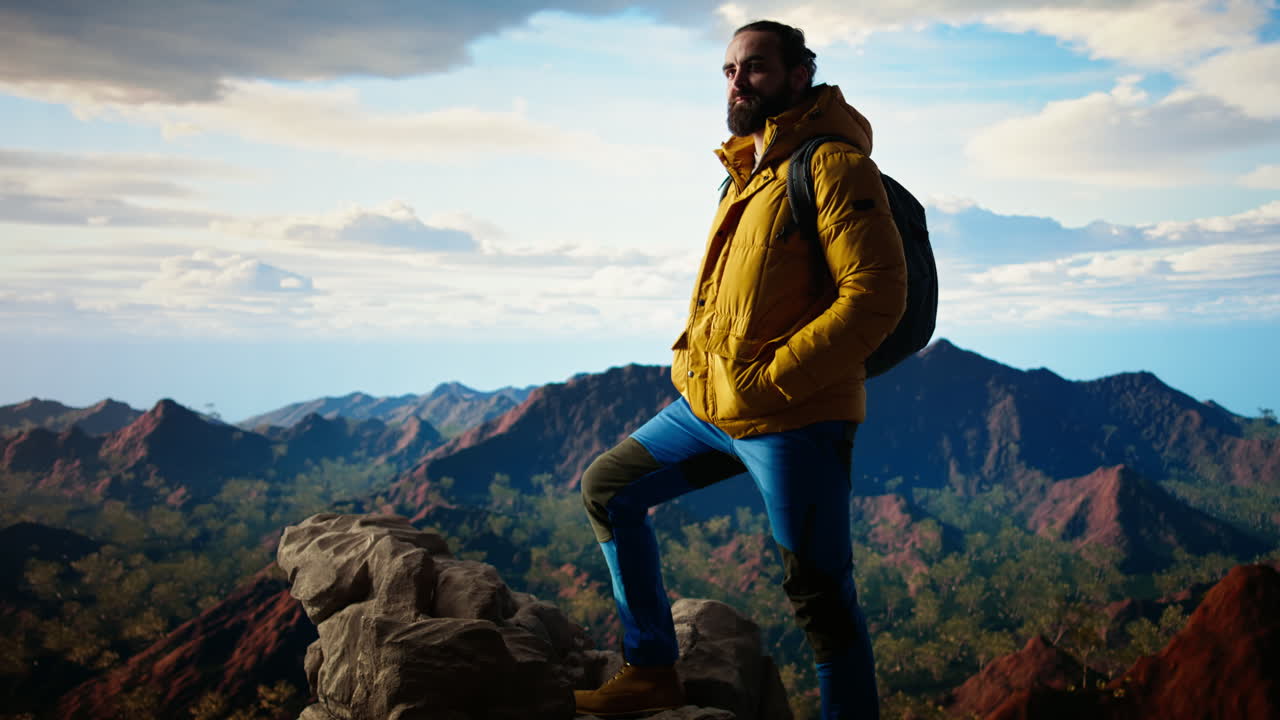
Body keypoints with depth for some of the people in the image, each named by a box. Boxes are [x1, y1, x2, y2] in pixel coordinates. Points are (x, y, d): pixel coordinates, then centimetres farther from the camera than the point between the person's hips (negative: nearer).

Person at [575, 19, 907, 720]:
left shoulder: (833, 164, -11)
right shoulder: (746, 175, 16)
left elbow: (876, 295, -19)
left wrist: (772, 379, -20)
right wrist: (692, 358, 13)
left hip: (793, 422, -9)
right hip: (709, 404, 10)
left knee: (820, 596, -3)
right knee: (608, 485, 16)